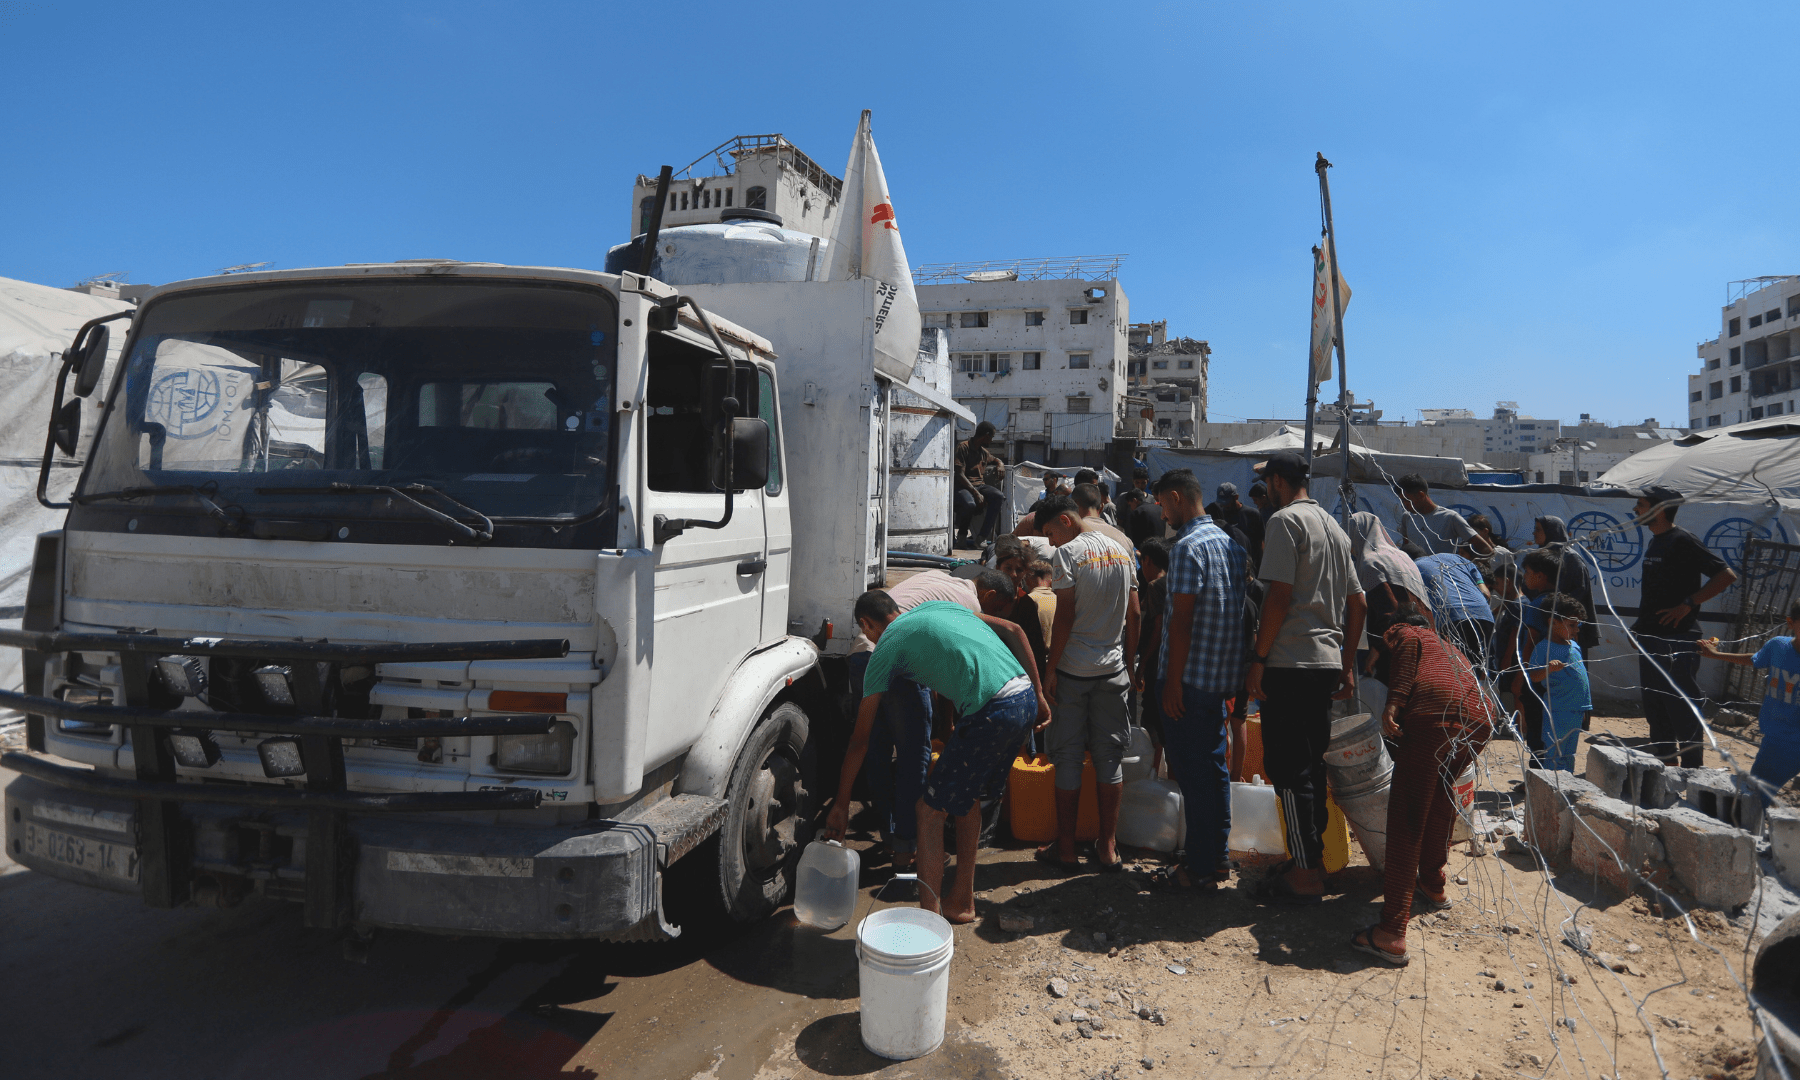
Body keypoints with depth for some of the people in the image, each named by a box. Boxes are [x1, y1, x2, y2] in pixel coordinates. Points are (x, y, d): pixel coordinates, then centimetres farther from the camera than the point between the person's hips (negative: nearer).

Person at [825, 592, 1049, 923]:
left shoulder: (886, 648, 8)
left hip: (992, 714, -8)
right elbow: (1014, 631, 17)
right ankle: (962, 901, 35)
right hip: (1026, 698, 8)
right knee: (967, 794, 25)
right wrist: (1038, 695, 19)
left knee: (930, 810, 5)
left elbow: (860, 740, 10)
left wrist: (841, 805, 19)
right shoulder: (937, 606, 25)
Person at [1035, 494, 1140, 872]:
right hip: (1114, 670, 5)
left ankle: (1065, 847, 11)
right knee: (1109, 757, 11)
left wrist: (1050, 668, -9)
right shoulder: (1122, 551, 9)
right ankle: (1108, 847, 17)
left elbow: (1065, 617, -15)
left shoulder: (1069, 553, -10)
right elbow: (1133, 615, 9)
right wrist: (1130, 665, 15)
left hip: (1073, 670, -5)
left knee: (1067, 757, 4)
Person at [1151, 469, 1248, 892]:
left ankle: (1199, 868, 8)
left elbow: (1181, 620, -20)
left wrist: (1172, 681, -16)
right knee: (1214, 767, 16)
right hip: (1222, 675, 9)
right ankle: (1217, 857, 27)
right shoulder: (1230, 543, 12)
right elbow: (1234, 610, 16)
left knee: (1192, 772, 0)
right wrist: (1236, 674, 20)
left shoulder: (1187, 547, -16)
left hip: (1190, 675, -9)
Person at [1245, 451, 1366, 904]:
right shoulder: (1334, 527, 18)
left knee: (1287, 767, -3)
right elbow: (1358, 603, 18)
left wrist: (1259, 658, -14)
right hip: (1327, 662, 9)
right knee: (1312, 765, 16)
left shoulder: (1285, 520, -9)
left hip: (1290, 663, -9)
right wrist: (1348, 666, 21)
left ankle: (1305, 875, 1)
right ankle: (1314, 859, 25)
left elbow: (1279, 596, -18)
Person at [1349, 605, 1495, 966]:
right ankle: (1433, 885, 41)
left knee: (1406, 817, -7)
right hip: (1482, 718, 7)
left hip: (1436, 711, -7)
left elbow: (1407, 643, 1)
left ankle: (1392, 933, -12)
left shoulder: (1400, 632, 25)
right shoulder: (1451, 649, 43)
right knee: (1440, 792, 32)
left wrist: (1394, 702, -10)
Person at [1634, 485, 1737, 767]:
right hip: (1651, 637, 9)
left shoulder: (1682, 540, -13)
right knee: (1655, 707, 15)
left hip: (1677, 641, -9)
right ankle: (1665, 767, 25)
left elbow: (1727, 575, -17)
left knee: (1682, 708, -5)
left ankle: (1693, 772, 2)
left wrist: (1688, 604, -19)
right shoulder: (1654, 542, 14)